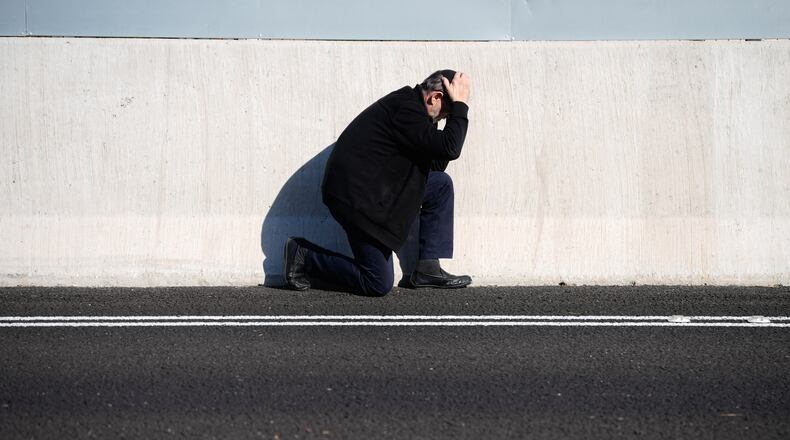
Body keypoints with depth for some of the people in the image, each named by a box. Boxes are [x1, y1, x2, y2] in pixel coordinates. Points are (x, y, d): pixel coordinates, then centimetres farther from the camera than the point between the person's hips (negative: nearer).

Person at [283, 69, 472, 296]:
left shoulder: (409, 102, 12)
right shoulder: (406, 108, -19)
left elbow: (436, 164, 13)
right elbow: (449, 149, -25)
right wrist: (460, 105, -15)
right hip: (356, 197, -11)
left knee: (441, 184, 8)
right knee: (379, 285, -6)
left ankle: (428, 269, 9)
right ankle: (303, 256, 7)